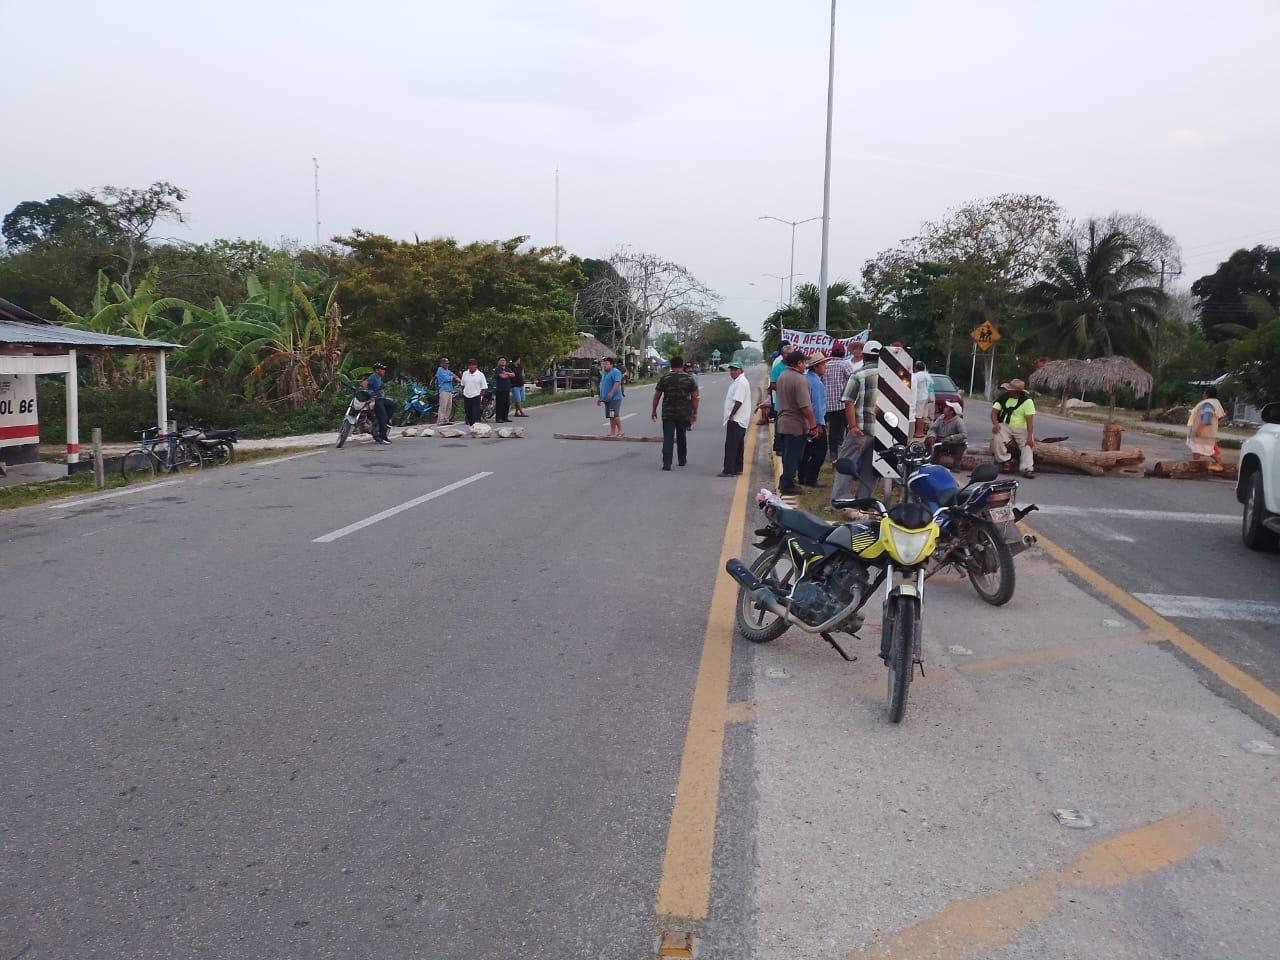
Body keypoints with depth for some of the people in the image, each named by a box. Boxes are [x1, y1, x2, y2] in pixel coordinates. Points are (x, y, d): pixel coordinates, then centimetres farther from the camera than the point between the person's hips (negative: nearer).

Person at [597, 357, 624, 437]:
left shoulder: (615, 372, -9)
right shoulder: (604, 373, 20)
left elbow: (618, 383, -22)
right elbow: (602, 386, 26)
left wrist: (611, 393, -30)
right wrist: (599, 397, 25)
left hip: (614, 398, -9)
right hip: (607, 399, 9)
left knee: (614, 415, -13)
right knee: (610, 416, 8)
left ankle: (620, 430, -2)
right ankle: (613, 432, 11)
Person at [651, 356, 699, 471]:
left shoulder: (664, 378, -1)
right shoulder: (689, 379, 1)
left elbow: (657, 395, 1)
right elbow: (695, 397, 1)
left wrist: (654, 410, 11)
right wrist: (694, 413, 9)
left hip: (668, 413, -1)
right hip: (684, 413, 1)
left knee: (668, 438, -3)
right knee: (681, 437, 19)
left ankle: (667, 464, -12)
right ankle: (682, 460, 30)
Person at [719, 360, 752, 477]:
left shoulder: (741, 382, -16)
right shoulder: (737, 381, 18)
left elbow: (738, 401, -24)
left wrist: (731, 415, -19)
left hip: (735, 420, -11)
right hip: (740, 420, 11)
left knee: (731, 446, -9)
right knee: (738, 445, 15)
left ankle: (729, 470, -9)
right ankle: (737, 469, 22)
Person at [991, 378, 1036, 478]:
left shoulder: (1027, 401, -6)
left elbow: (1030, 420, -14)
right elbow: (994, 412, 2)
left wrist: (1030, 437, -24)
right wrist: (995, 424, -19)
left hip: (1021, 428, -1)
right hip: (1005, 426, 1)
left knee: (1027, 445, -23)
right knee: (997, 435, -29)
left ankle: (1027, 468, -32)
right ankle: (1004, 461, -25)